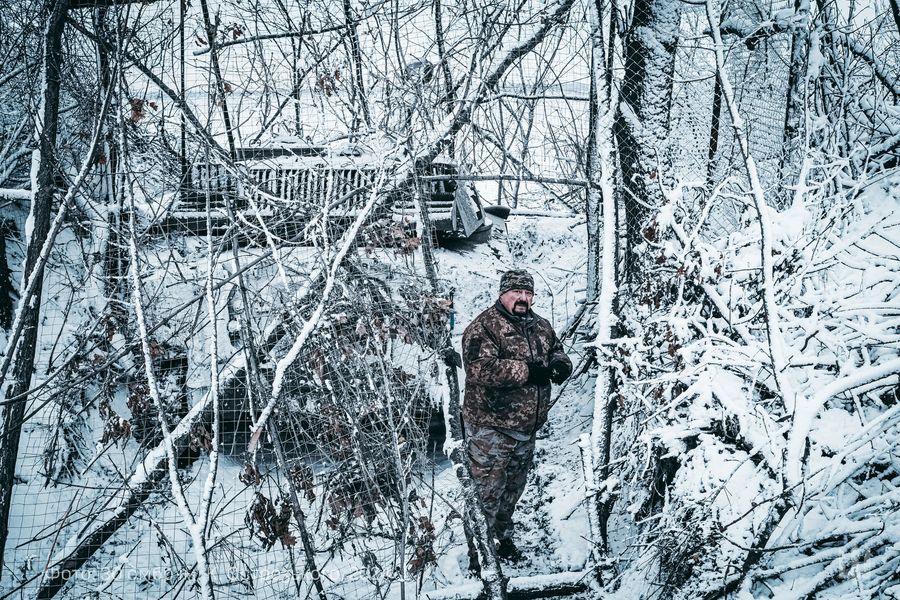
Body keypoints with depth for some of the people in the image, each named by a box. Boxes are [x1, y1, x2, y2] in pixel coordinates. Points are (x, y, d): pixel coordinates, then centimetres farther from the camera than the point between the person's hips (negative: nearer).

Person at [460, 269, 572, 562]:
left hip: (527, 428, 8)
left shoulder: (541, 326, 10)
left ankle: (503, 536, 39)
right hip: (490, 428, -8)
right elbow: (482, 369, -29)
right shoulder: (483, 328, -16)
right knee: (488, 489, -1)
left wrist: (559, 364, -4)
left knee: (514, 487, 21)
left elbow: (558, 352, 22)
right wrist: (527, 371, -27)